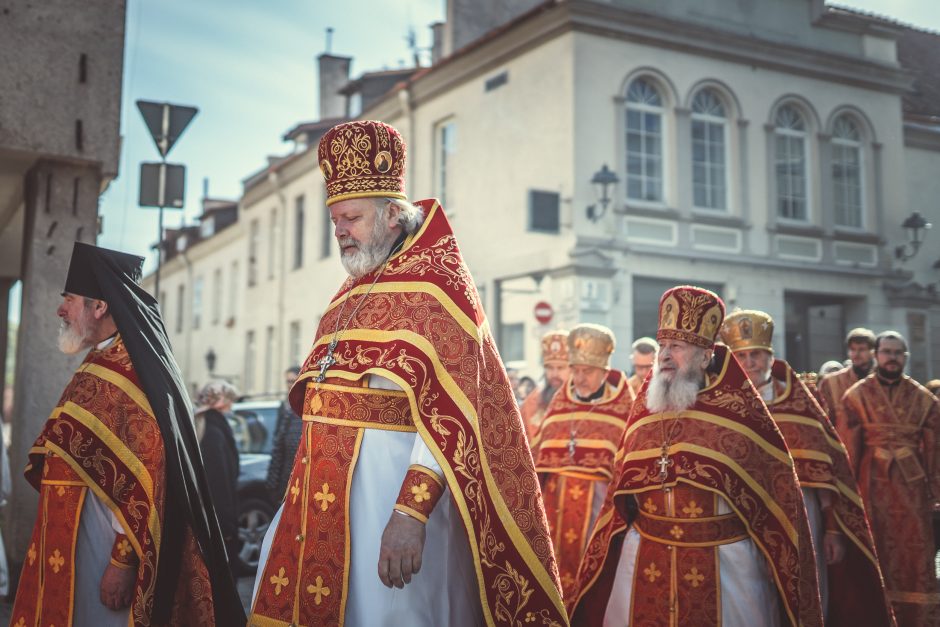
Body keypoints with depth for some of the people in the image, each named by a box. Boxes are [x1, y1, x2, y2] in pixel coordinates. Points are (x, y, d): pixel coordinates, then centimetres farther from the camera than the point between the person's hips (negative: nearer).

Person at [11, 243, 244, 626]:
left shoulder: (130, 374, -18)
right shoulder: (101, 366, 13)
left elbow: (145, 476, -23)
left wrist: (123, 560, -23)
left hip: (104, 544, -9)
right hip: (76, 537, 9)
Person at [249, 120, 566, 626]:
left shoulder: (434, 283, -9)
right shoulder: (353, 292, 18)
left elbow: (449, 413, -19)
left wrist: (410, 511, -27)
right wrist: (299, 493, 21)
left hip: (393, 480, -8)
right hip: (324, 482, 9)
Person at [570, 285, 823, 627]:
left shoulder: (741, 412, -7)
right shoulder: (644, 411, 4)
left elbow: (778, 492, -3)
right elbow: (622, 493, 11)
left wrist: (778, 565, -3)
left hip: (724, 567, -3)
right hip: (644, 566, 4)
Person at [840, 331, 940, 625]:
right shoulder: (857, 397, 0)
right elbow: (847, 449, -2)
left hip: (912, 485, 1)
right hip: (873, 484, -1)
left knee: (916, 556, 2)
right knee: (876, 556, 8)